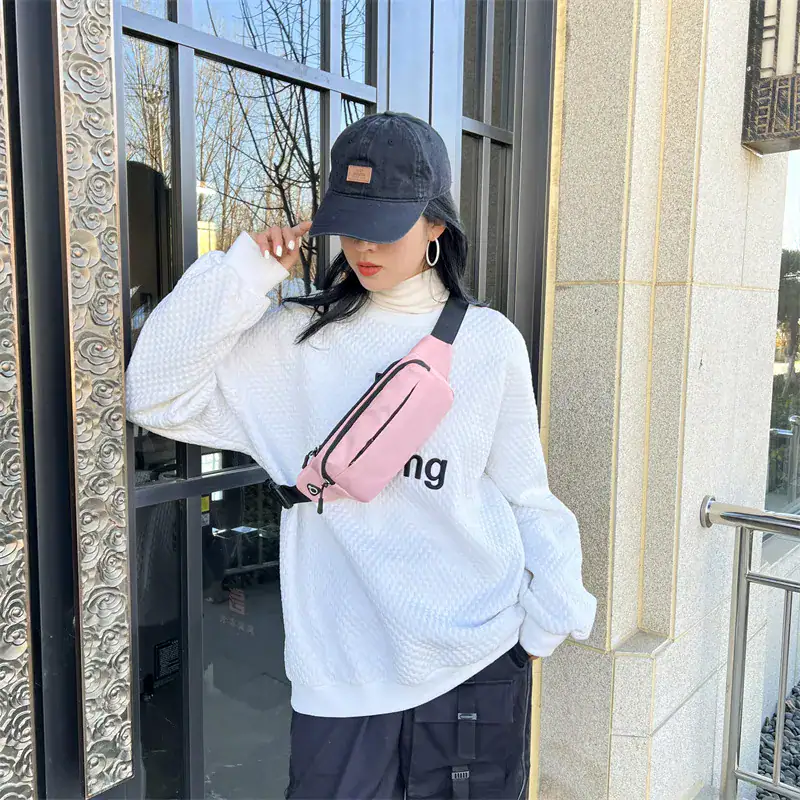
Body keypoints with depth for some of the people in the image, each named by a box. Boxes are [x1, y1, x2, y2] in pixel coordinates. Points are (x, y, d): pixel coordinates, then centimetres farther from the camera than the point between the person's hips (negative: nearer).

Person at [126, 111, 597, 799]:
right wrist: (245, 272, -11)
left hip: (480, 662, 1)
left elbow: (523, 492, 5)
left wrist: (553, 611, 2)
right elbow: (157, 396, -9)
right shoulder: (295, 340, -1)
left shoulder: (490, 341, -1)